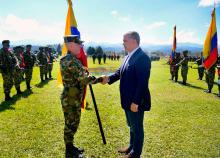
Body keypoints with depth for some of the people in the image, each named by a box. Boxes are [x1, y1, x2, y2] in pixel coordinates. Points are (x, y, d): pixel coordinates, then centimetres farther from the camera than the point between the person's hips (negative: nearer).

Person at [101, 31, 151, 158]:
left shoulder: (142, 57, -21)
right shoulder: (128, 56, 9)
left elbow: (142, 83, -25)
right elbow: (120, 72, 11)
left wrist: (135, 102, -24)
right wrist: (109, 78, -7)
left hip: (136, 101, -9)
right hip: (128, 100, 9)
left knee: (137, 127, 10)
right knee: (132, 126, 24)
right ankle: (132, 147, 43)